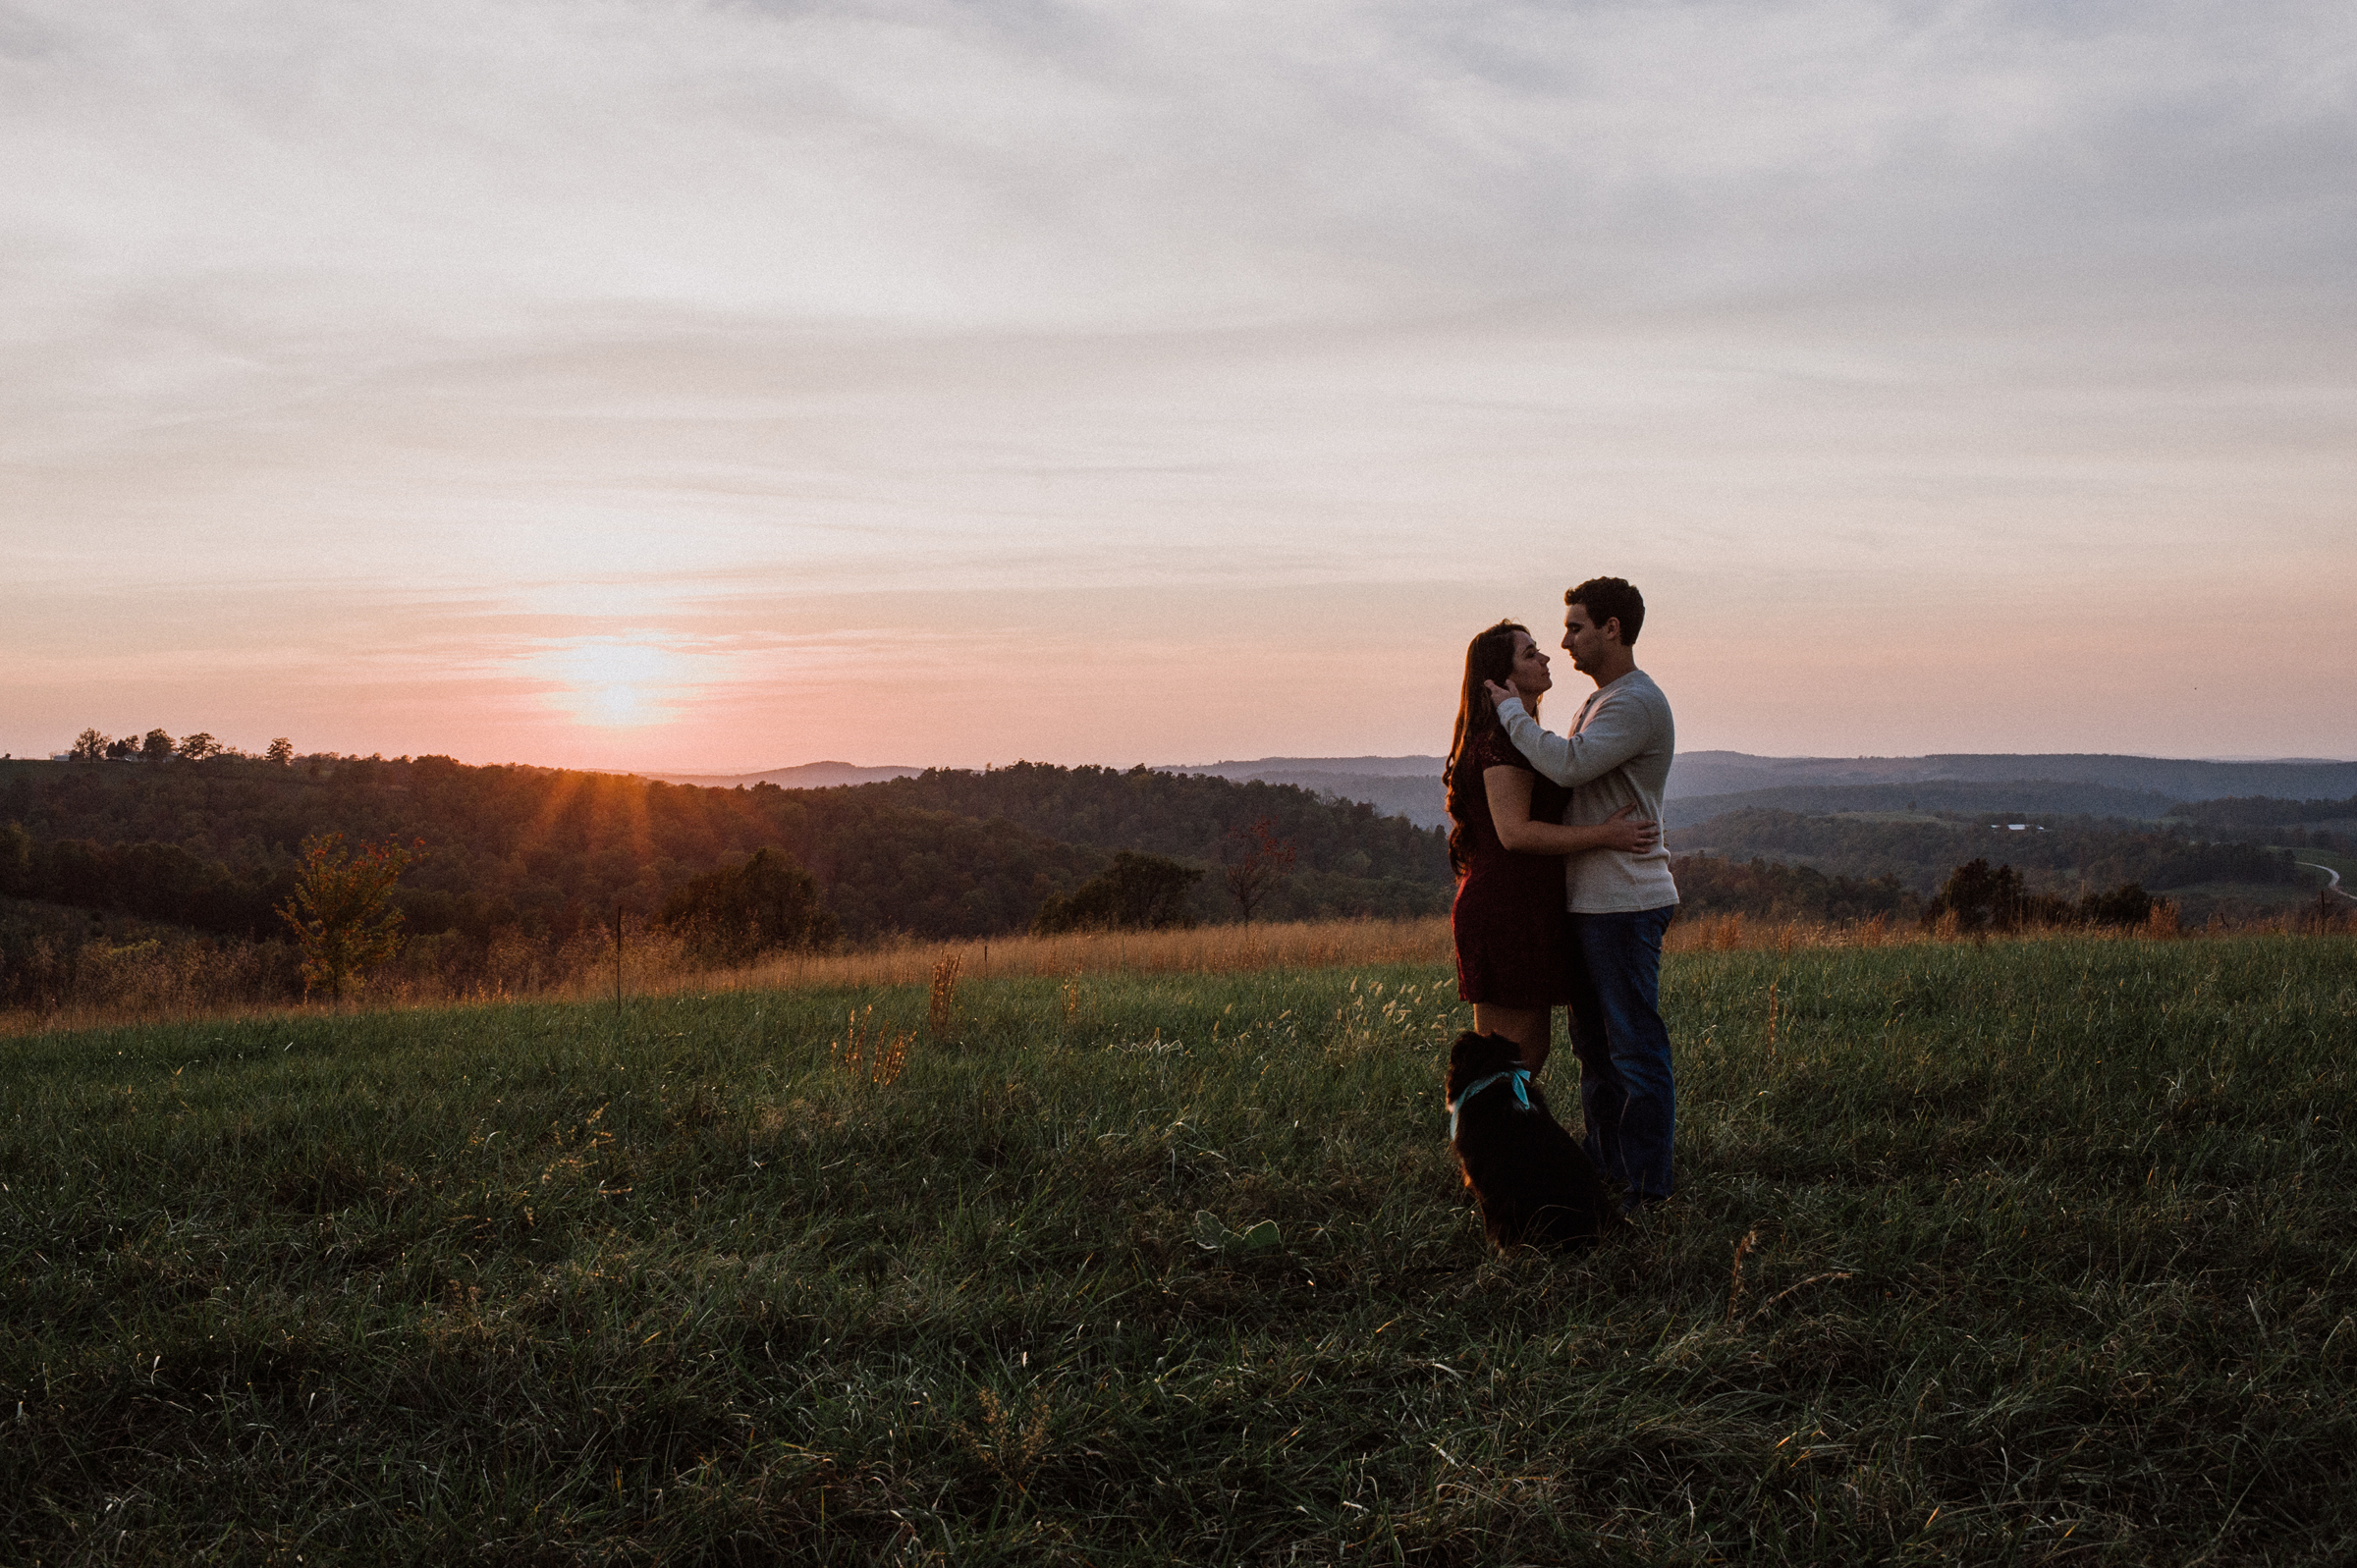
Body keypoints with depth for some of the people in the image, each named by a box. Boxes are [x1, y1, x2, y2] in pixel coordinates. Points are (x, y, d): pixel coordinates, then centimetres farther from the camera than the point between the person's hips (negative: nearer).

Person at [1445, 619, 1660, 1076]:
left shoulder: (1512, 735, 20)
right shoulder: (1504, 739, -14)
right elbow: (1514, 832, -23)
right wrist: (1604, 835, -20)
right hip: (1508, 915, -11)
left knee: (1528, 1056, 12)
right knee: (1515, 1060, -7)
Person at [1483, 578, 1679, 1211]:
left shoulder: (1638, 702, -14)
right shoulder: (1599, 701, 19)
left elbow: (1568, 765, -27)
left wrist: (1511, 710, -14)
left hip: (1625, 903, -10)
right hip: (1590, 900, 10)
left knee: (1636, 1047, -4)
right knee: (1595, 1043, 17)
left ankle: (1645, 1187, 2)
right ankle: (1607, 1169, 27)